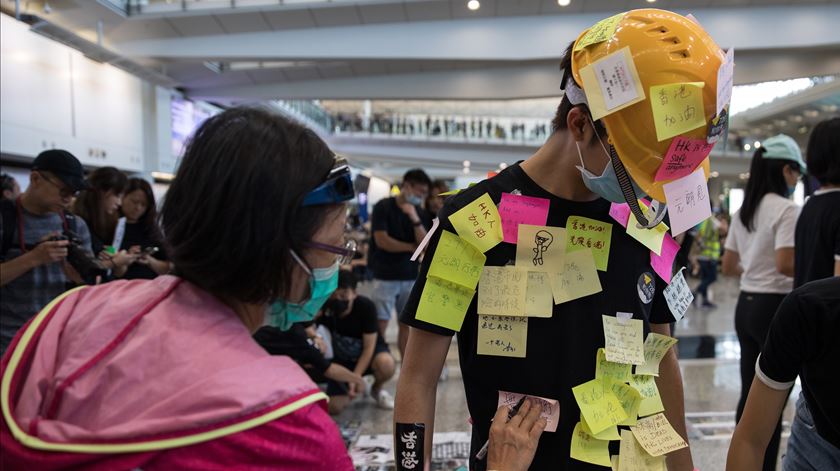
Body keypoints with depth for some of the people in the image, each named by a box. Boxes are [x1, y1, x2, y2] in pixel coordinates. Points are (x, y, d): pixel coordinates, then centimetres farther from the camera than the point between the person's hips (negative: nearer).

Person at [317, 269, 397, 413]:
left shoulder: (366, 307, -26)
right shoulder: (325, 308, -19)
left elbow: (368, 348, -22)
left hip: (371, 352, -2)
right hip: (342, 360, 2)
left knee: (386, 364, -38)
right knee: (334, 406, -17)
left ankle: (377, 389, -1)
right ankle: (353, 390, 18)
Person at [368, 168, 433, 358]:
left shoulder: (421, 214, 8)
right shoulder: (383, 207, -6)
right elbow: (382, 241, -14)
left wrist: (415, 218, -15)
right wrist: (411, 247, -5)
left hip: (411, 276, 5)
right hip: (385, 276, -5)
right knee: (381, 324, -4)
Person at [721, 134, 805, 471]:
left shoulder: (743, 211, 10)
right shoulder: (786, 209, -13)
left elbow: (728, 267, 13)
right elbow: (785, 264, -23)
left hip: (745, 305, 8)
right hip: (775, 307, -8)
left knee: (749, 393, 14)